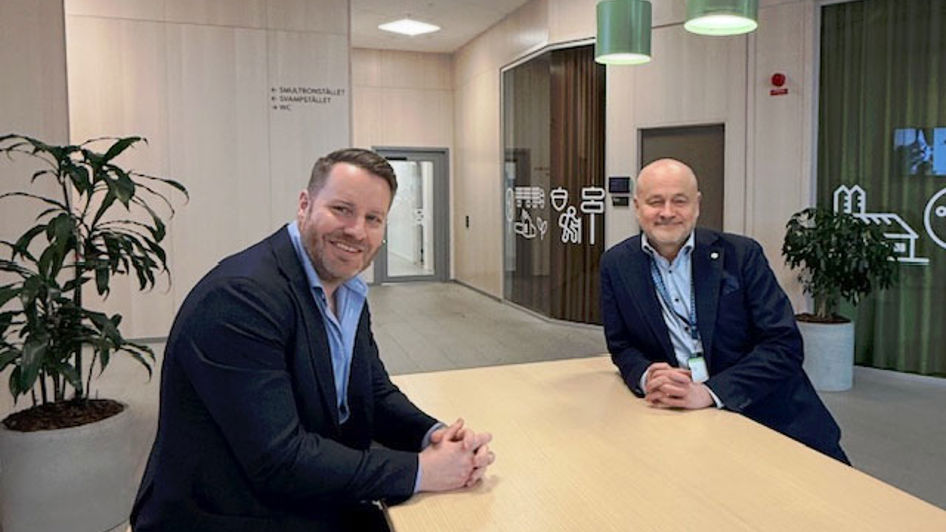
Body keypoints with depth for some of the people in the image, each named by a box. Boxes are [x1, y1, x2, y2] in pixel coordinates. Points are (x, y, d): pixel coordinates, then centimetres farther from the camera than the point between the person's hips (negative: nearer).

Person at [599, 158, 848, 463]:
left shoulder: (741, 254, -4)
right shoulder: (616, 264, 2)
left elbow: (785, 345, -9)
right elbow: (621, 347, 9)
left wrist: (709, 392, -21)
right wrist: (646, 376, -14)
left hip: (766, 413, -1)